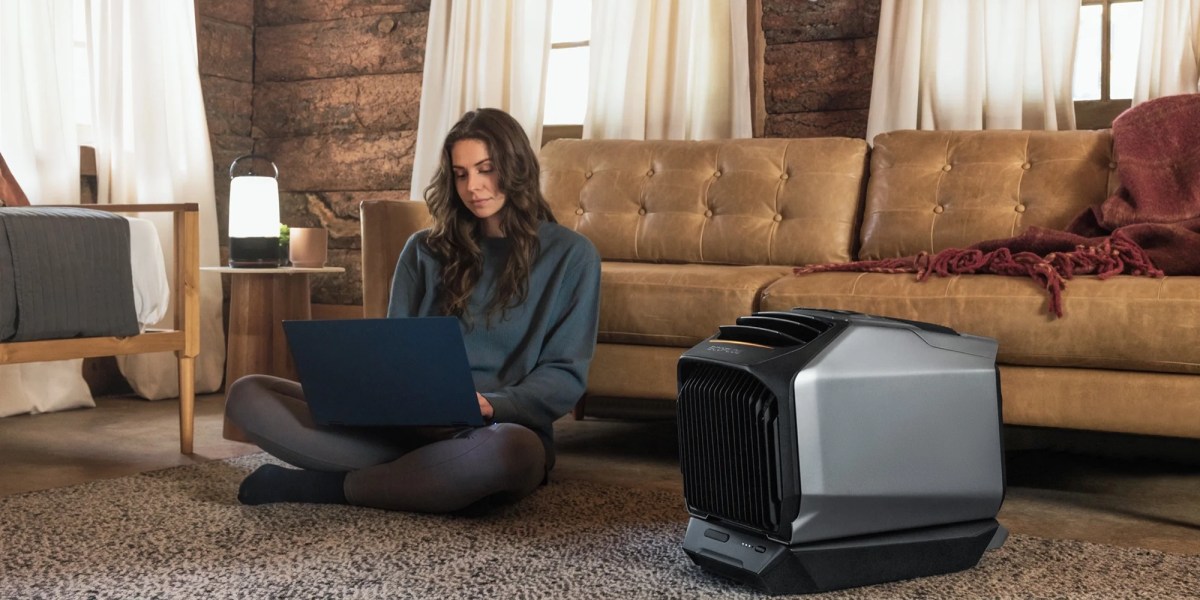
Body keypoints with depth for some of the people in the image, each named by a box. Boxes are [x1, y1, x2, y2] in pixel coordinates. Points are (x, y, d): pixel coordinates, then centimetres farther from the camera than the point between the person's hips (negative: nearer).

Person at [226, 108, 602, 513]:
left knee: (512, 448, -43)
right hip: (408, 423, 3)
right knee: (248, 395, -12)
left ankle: (327, 486, -22)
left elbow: (566, 374, 0)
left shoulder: (570, 255, 5)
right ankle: (407, 477, -24)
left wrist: (490, 405, -19)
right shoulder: (426, 250, 15)